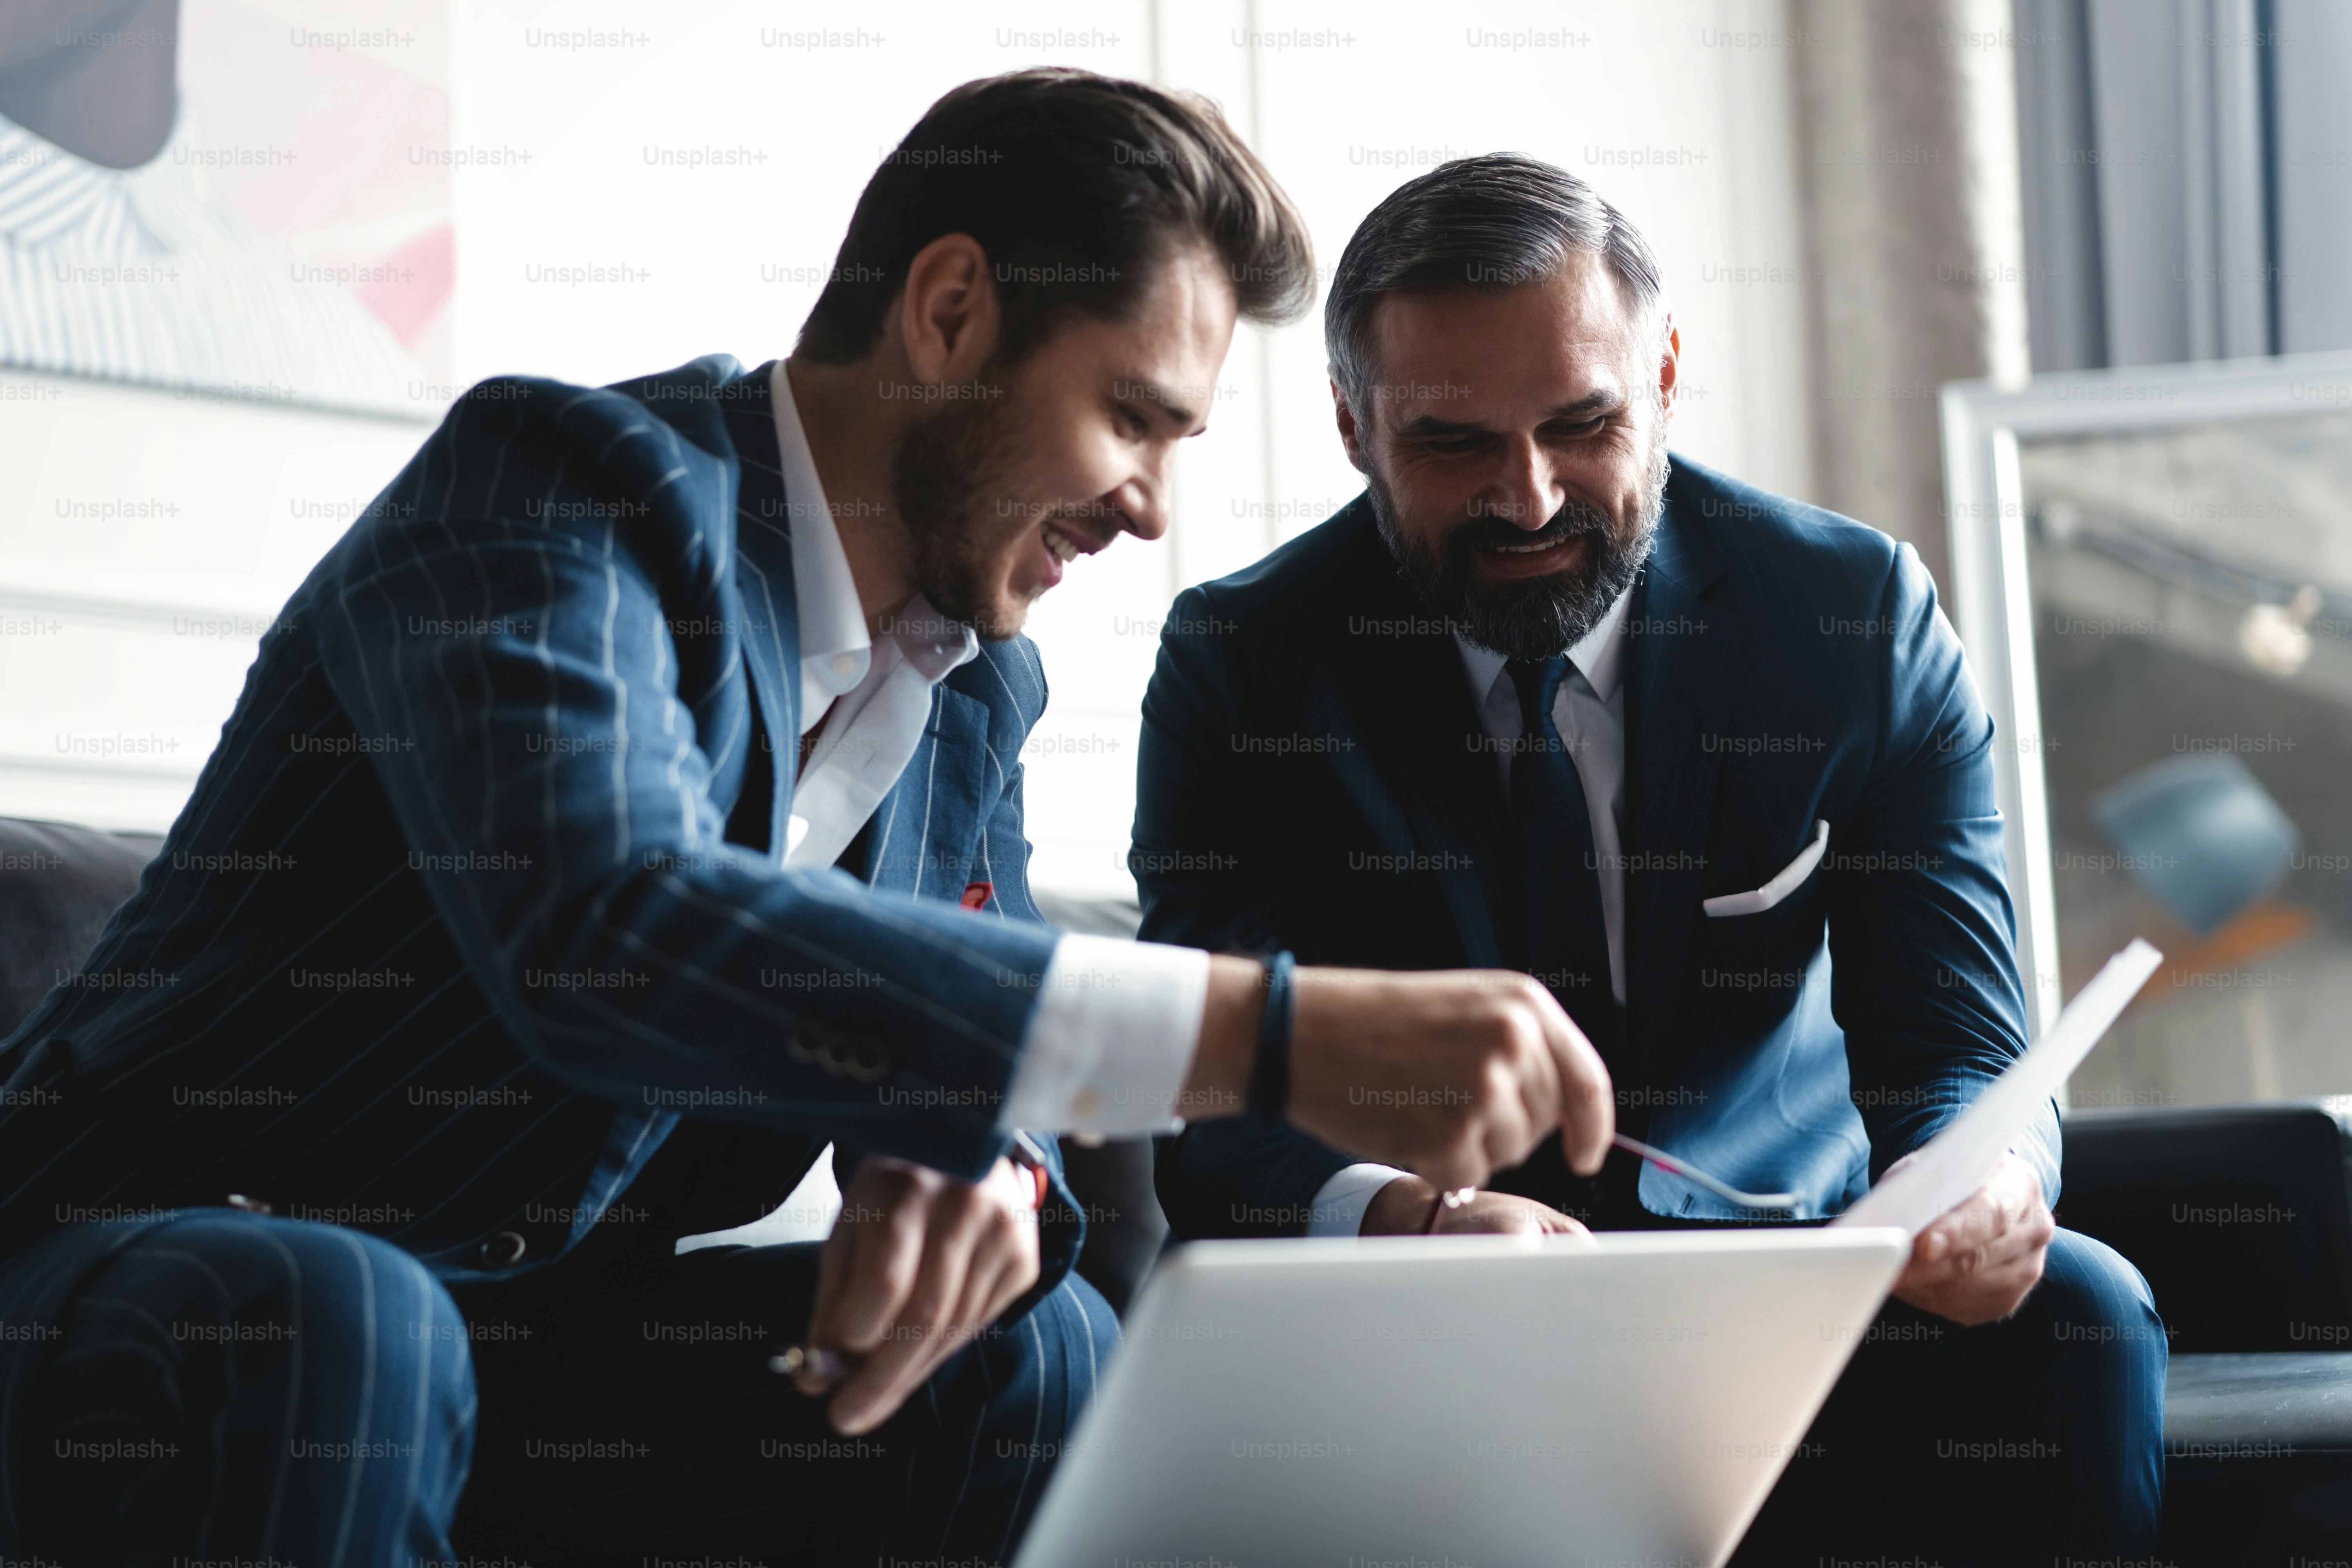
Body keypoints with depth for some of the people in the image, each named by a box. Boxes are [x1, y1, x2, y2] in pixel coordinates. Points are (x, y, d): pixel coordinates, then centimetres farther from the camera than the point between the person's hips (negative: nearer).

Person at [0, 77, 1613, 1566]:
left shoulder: (980, 691, 8)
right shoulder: (570, 479, -19)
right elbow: (601, 930, -38)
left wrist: (979, 1171, -18)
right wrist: (1271, 1031, -42)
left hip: (529, 1333, 7)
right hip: (130, 1294, -6)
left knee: (1030, 1351, -14)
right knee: (324, 1327, -39)